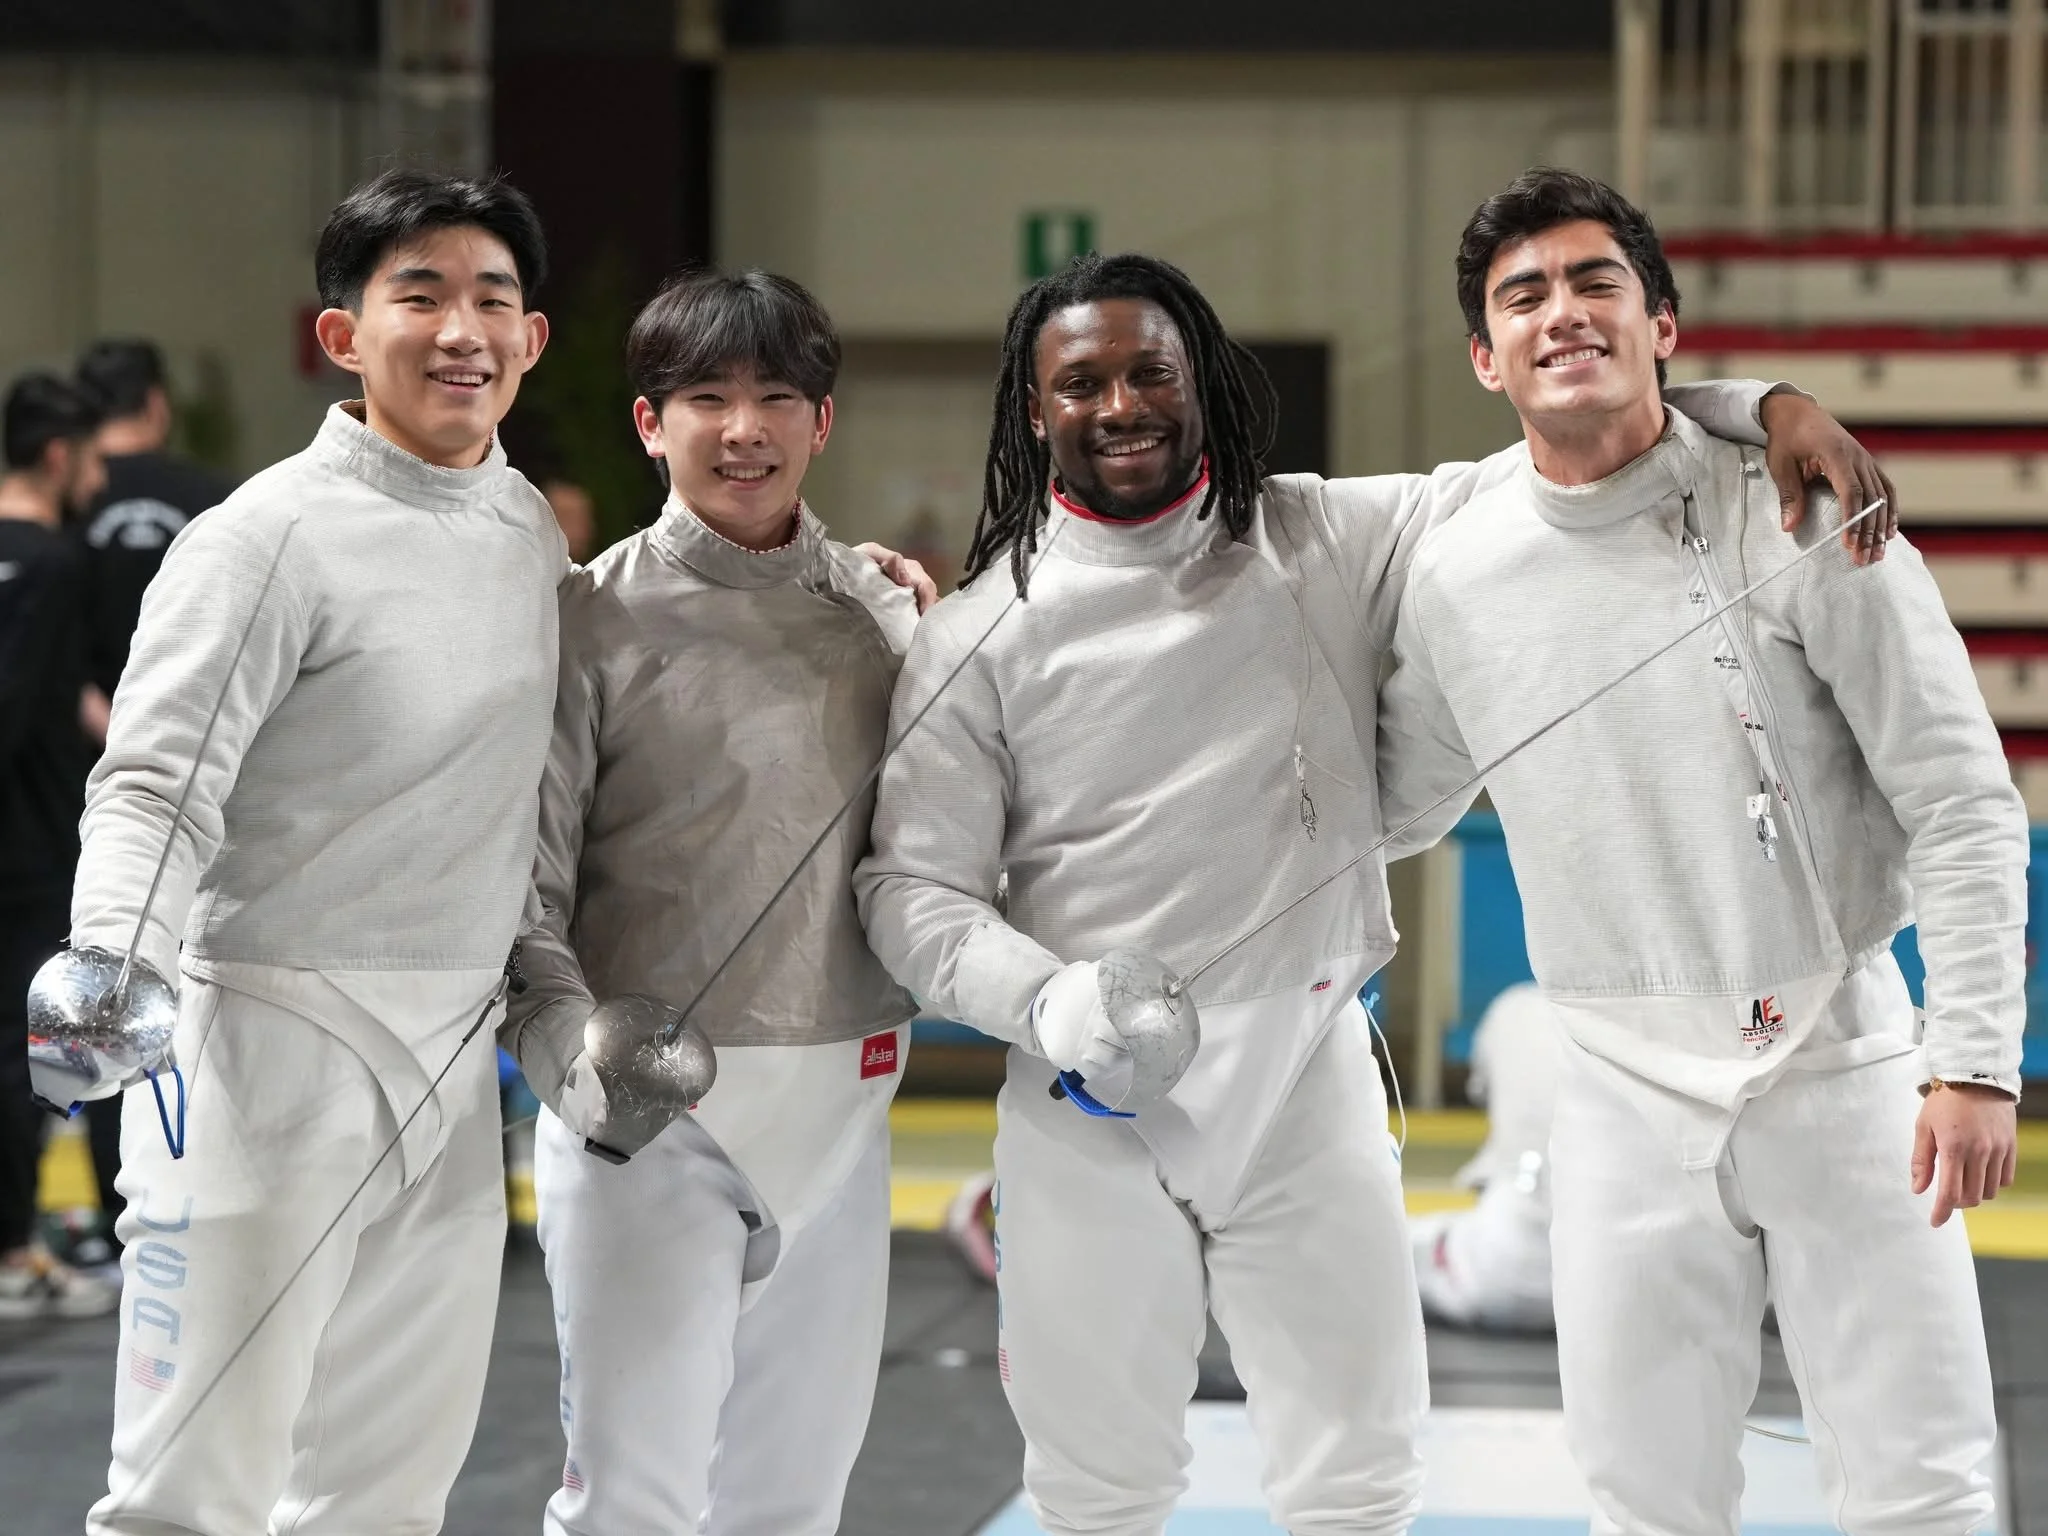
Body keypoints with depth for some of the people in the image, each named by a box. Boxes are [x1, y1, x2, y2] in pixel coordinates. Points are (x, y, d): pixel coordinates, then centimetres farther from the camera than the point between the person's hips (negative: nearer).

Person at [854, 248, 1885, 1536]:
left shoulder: (1324, 545, -1)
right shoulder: (984, 633, -3)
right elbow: (910, 886, -3)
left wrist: (1767, 405, -23)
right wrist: (1046, 999, -22)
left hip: (1304, 1076, 0)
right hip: (1087, 1101, 0)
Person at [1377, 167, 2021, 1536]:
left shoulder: (1801, 522, -10)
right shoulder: (1458, 575, 1)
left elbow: (1964, 807, -8)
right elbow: (1395, 807, 18)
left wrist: (1975, 1059, -16)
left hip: (1843, 1065, -3)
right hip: (1629, 1097, 3)